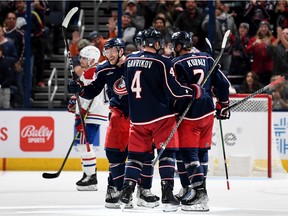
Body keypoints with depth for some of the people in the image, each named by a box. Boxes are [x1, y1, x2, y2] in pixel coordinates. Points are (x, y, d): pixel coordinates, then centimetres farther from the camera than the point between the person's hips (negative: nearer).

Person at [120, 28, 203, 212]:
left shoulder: (130, 60, 7)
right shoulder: (162, 62, -11)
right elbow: (174, 90, -13)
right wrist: (194, 92, 2)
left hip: (138, 117, 5)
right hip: (161, 116, -5)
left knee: (136, 154, 13)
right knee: (167, 153, 0)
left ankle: (126, 192, 5)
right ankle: (167, 194, -8)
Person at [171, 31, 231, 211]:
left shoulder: (178, 63, -9)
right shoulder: (207, 59, 9)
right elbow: (223, 83, 11)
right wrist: (223, 106, 21)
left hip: (190, 114, -7)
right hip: (208, 112, 7)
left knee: (188, 152, -7)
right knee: (202, 150, 14)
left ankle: (199, 192, -17)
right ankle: (198, 186, 21)